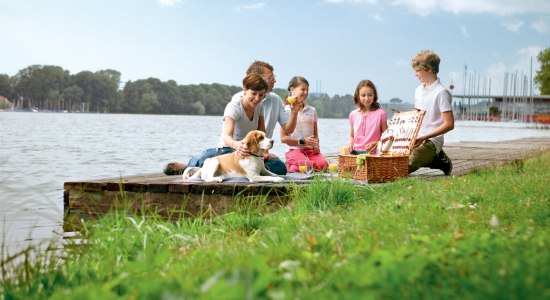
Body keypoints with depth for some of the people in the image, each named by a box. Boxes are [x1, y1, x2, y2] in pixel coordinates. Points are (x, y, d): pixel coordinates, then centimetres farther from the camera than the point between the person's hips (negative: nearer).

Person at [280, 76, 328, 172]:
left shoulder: (312, 110, 16)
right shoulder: (286, 111, 0)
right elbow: (283, 137, -5)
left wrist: (316, 145, -5)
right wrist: (302, 141, -13)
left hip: (310, 150, 5)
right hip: (294, 149, -4)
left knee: (323, 164, -25)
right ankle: (290, 166, 0)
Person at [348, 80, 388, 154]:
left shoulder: (380, 113, 1)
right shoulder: (353, 114, 11)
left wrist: (375, 144, -13)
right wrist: (351, 144, 4)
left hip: (372, 153, -3)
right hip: (355, 152, 3)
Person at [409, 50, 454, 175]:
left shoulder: (441, 93, -11)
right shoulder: (418, 90, 15)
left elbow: (449, 124, -16)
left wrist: (424, 137, -21)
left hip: (431, 141, -8)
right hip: (416, 139, 8)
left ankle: (438, 161, 2)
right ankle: (432, 158, 9)